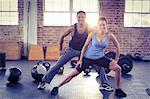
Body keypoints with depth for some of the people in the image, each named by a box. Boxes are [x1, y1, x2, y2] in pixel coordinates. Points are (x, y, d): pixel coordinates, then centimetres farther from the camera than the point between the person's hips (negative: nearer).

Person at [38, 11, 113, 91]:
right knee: (57, 66, -3)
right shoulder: (72, 28, -16)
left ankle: (104, 83, 9)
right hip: (71, 50, -1)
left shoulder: (89, 28, -15)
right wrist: (60, 50, -2)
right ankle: (44, 81, 11)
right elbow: (62, 37, -2)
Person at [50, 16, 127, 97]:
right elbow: (85, 46, -4)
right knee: (74, 73, -1)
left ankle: (118, 90, 6)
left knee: (117, 68, -13)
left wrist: (116, 60, 3)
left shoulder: (110, 36, -11)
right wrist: (80, 59, -3)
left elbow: (117, 47, 3)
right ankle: (57, 87, 14)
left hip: (100, 58, 2)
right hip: (88, 58, -2)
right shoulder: (92, 34, -14)